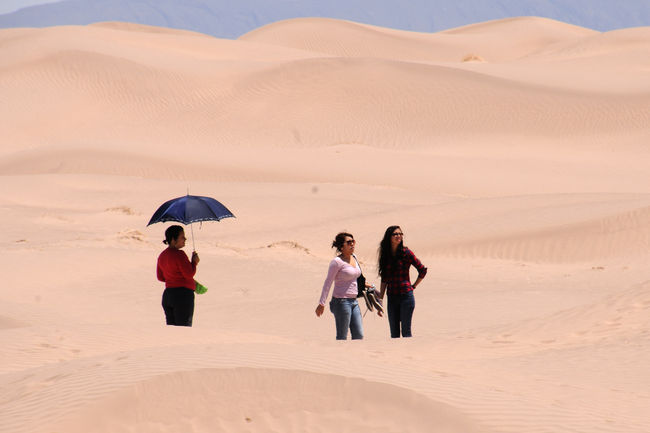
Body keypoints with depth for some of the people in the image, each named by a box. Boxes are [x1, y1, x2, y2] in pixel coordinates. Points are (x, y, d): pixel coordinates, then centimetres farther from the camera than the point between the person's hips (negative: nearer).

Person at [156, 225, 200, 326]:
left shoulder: (162, 255, 11)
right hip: (183, 294, -8)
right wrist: (194, 262, -1)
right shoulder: (179, 254, -15)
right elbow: (190, 273, -17)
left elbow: (160, 277, 19)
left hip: (167, 295, 8)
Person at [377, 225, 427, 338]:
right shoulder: (385, 255, 9)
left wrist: (413, 286, 3)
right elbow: (384, 279, 12)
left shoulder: (406, 253, -4)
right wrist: (380, 300, 9)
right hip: (392, 298, 5)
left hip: (406, 296, -5)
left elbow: (422, 270, 1)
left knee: (406, 332, -6)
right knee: (394, 333, 6)